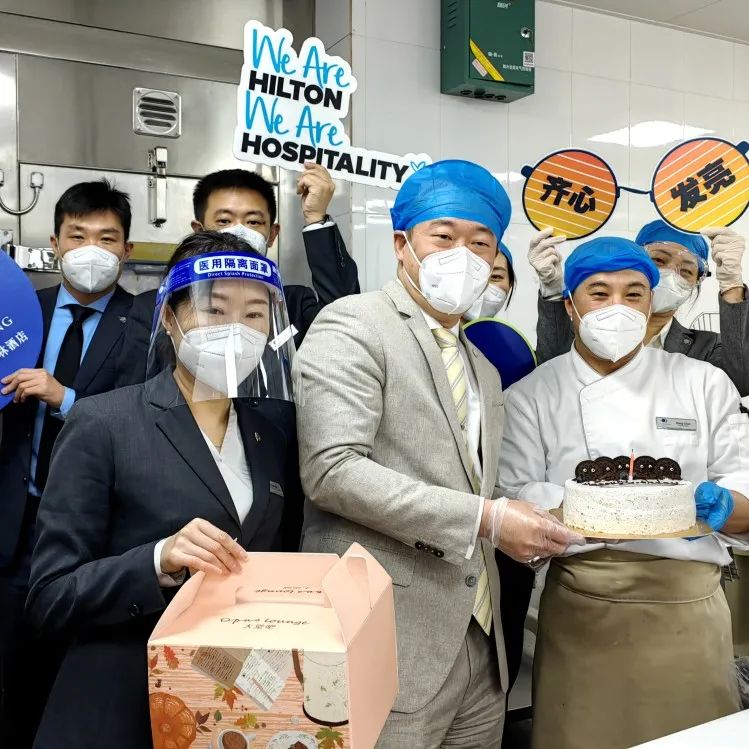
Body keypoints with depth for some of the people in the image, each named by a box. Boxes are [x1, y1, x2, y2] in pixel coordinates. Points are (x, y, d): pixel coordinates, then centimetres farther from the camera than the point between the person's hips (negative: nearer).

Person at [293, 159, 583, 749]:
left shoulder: (483, 367, 18)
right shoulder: (352, 326, -7)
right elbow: (332, 469, -19)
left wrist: (532, 527, 1)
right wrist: (484, 519, -19)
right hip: (386, 639, -7)